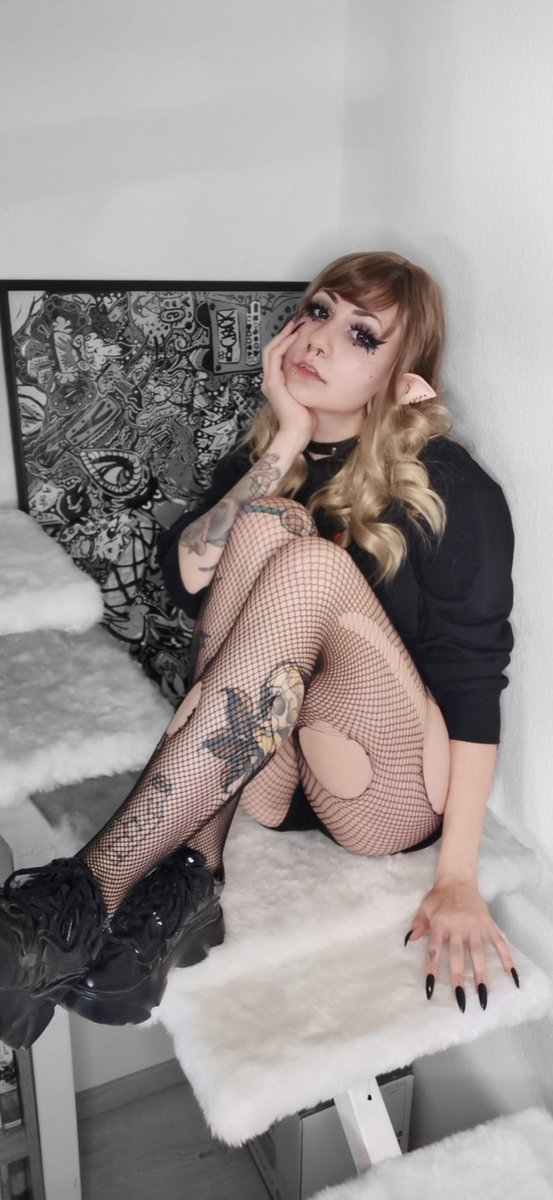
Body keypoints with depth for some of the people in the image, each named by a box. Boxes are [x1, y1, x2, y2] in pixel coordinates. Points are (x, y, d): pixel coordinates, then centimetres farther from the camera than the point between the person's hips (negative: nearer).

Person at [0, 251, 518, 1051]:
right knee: (269, 522, -20)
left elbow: (473, 681, -11)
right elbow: (185, 579, -11)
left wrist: (457, 880, -15)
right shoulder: (260, 460, 7)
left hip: (394, 791, -3)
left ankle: (85, 900, -31)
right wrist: (289, 441, -15)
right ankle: (190, 874, -25)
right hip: (272, 780, 3)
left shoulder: (450, 490, -7)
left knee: (308, 560, -29)